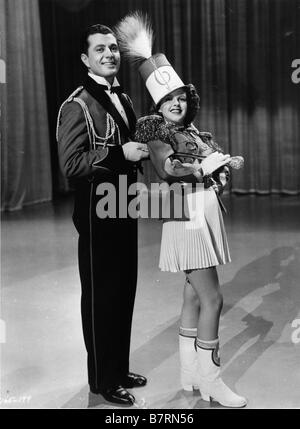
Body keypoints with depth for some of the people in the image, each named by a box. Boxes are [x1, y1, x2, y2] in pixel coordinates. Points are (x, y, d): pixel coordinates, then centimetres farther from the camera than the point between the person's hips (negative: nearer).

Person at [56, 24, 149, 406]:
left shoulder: (123, 99, 14)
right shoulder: (78, 105, -13)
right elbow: (71, 164, -20)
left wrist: (140, 151, 6)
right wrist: (120, 154, -23)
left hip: (123, 210, 8)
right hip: (97, 214, -8)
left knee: (124, 293, 15)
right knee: (100, 297, 3)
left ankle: (119, 368, 31)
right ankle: (102, 379, 20)